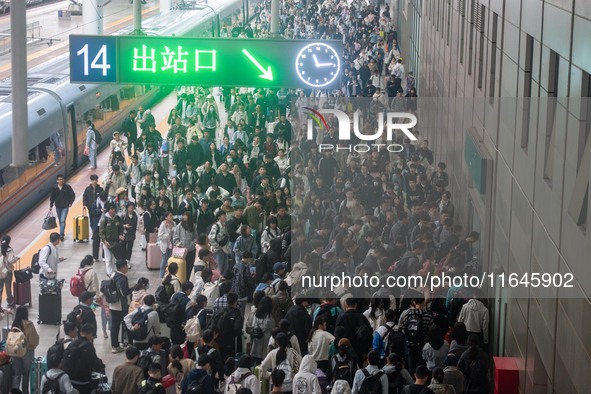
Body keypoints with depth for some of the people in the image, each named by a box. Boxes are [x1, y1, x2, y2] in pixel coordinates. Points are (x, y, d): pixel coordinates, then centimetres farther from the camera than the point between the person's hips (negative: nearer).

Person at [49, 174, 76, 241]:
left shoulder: (67, 187, -10)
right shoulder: (54, 188, -4)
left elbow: (73, 195, 0)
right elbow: (52, 197, 5)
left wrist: (70, 203, -5)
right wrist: (51, 206, 2)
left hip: (65, 207, -3)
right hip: (58, 207, 3)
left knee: (63, 221, -13)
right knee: (60, 221, 15)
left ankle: (61, 235, -14)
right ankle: (62, 232, 30)